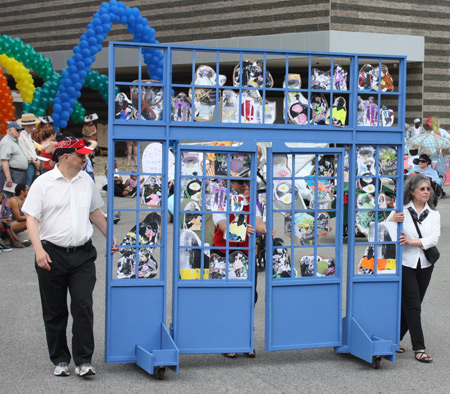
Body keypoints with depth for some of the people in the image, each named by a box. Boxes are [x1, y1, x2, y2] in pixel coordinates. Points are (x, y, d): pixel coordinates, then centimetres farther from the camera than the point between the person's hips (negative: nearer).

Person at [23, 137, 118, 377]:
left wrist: (110, 237, 24)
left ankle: (84, 361, -1)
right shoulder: (43, 183, -4)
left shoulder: (86, 181, 10)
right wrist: (39, 250, -20)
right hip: (52, 255, -2)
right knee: (55, 312, 7)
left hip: (82, 255, 2)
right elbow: (31, 218, -8)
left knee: (83, 307, -7)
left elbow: (95, 213, 24)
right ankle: (60, 360, 20)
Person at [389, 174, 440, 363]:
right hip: (405, 264, -4)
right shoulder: (401, 211, -3)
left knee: (408, 305, 10)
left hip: (425, 264, 4)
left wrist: (411, 241, -19)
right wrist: (392, 220, -26)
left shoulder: (434, 214, 7)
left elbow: (433, 239, -6)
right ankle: (419, 348, -5)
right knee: (413, 306, -7)